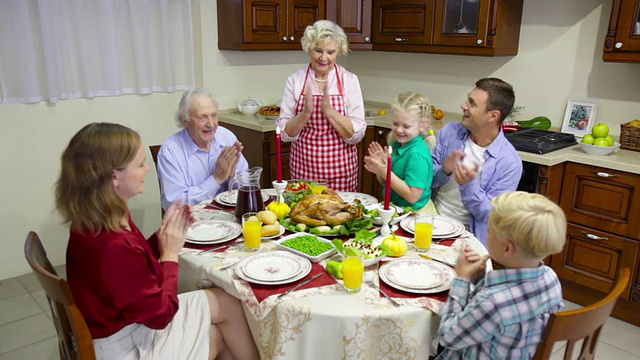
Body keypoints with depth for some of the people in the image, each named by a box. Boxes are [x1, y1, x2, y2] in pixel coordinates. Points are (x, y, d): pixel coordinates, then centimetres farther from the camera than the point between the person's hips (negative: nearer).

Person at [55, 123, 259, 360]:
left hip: (120, 319, 8)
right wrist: (170, 255, -16)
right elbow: (159, 315, -25)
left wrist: (163, 235, -9)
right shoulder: (116, 247, -36)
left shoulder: (95, 222, -7)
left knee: (228, 305, 8)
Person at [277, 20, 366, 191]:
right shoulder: (295, 80, -2)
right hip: (303, 168, 1)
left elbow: (356, 134, -8)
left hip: (341, 170, 0)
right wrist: (306, 112, -19)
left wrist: (329, 110, -20)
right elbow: (285, 133, -3)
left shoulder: (349, 80, -4)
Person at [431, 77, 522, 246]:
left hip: (466, 236, -3)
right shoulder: (449, 132, 1)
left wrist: (469, 186, -26)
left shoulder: (509, 162, -12)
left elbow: (492, 216, -10)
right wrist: (444, 171, -17)